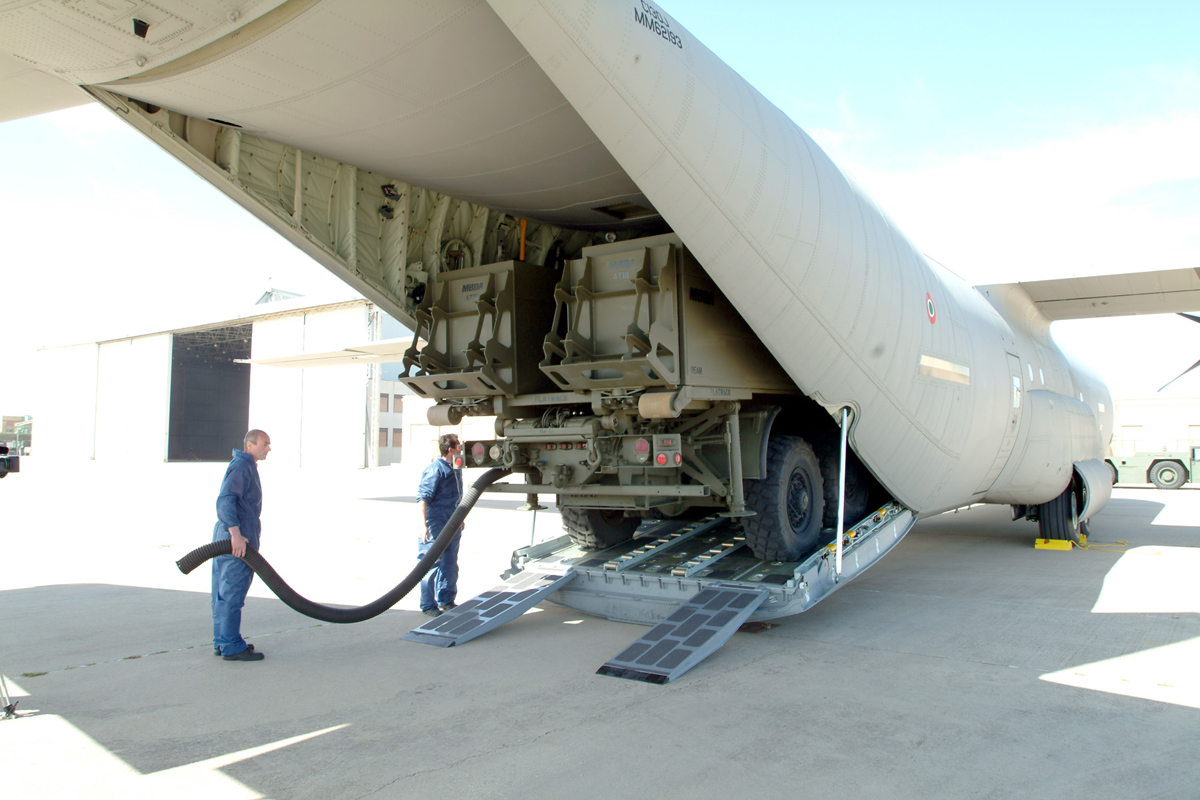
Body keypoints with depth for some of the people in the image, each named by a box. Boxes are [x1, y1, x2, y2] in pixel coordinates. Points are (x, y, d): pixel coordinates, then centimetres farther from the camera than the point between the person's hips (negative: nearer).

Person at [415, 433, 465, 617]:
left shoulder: (456, 470, 12)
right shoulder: (435, 469, -16)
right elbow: (423, 498, -21)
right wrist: (423, 524, -27)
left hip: (452, 525, 9)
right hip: (435, 526, -9)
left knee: (450, 565, 15)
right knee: (432, 564, -1)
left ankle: (446, 601, 27)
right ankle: (429, 606, 9)